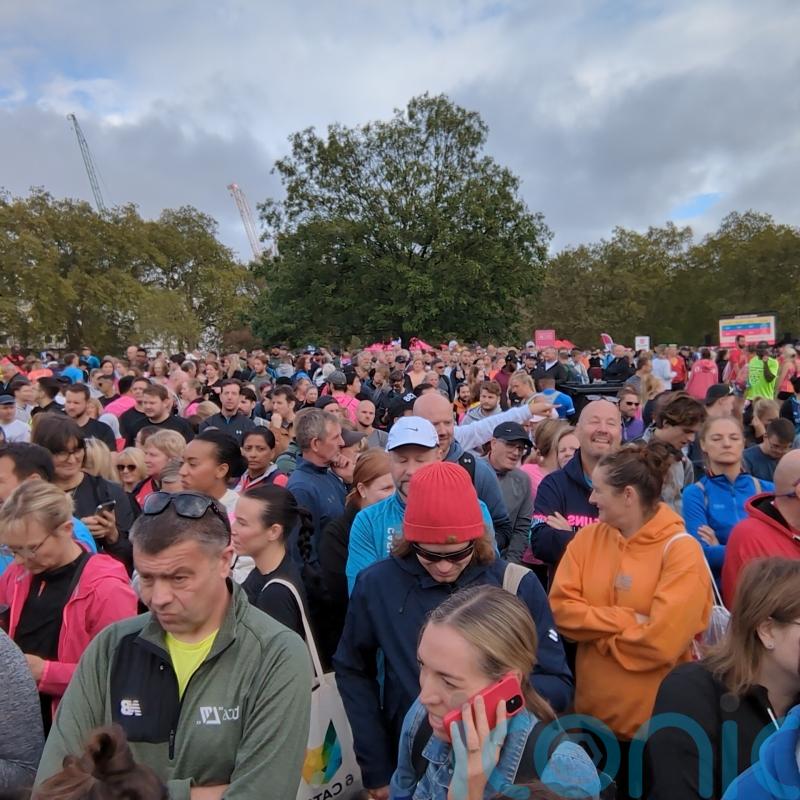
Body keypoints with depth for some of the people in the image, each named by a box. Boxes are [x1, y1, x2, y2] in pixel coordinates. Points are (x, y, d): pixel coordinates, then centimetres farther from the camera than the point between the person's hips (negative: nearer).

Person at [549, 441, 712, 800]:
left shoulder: (681, 550, -16)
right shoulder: (590, 536, -2)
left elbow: (660, 641, -22)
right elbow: (561, 608, -7)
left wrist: (596, 628, -12)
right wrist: (626, 620, -17)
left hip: (653, 718, -4)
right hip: (592, 709, 4)